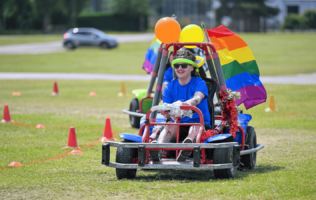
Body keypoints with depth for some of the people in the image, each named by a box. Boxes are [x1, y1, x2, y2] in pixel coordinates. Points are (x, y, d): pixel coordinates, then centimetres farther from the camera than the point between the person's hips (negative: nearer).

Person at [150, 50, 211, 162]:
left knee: (196, 127, -37)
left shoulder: (199, 83, 0)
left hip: (200, 122, -2)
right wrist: (167, 112, -27)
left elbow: (198, 98, -24)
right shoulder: (170, 87, 9)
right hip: (178, 124, 2)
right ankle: (158, 150, -64)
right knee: (170, 125, -32)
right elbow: (167, 115, 0)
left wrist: (188, 103, -49)